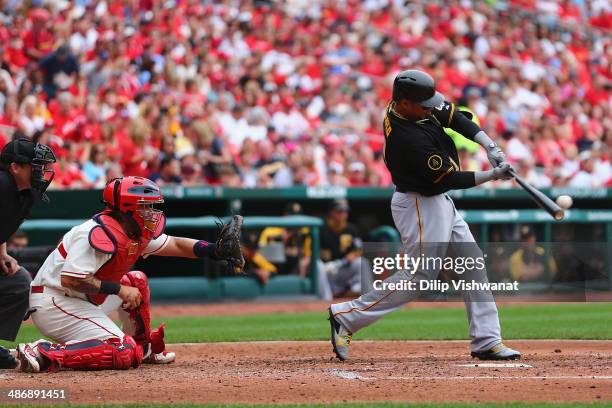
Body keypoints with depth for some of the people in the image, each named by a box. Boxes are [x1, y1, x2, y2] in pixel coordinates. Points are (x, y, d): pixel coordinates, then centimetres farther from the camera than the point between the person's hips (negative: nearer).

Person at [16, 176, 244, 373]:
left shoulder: (137, 232, 6)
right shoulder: (102, 233, -24)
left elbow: (173, 244, 14)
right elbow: (70, 279, -29)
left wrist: (214, 250, -1)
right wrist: (118, 289, -22)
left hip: (81, 301, 10)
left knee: (136, 281, 19)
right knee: (124, 353, -21)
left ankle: (145, 348, 29)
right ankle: (45, 354, -25)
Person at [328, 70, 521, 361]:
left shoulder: (402, 105, -3)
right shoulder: (411, 139, -29)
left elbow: (454, 116, 5)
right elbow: (450, 179, -21)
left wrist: (489, 146, -7)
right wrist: (493, 175, -14)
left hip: (438, 202, 10)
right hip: (420, 206, -10)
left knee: (473, 265, 9)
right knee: (420, 275, -11)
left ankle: (486, 342, 10)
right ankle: (347, 316, -5)